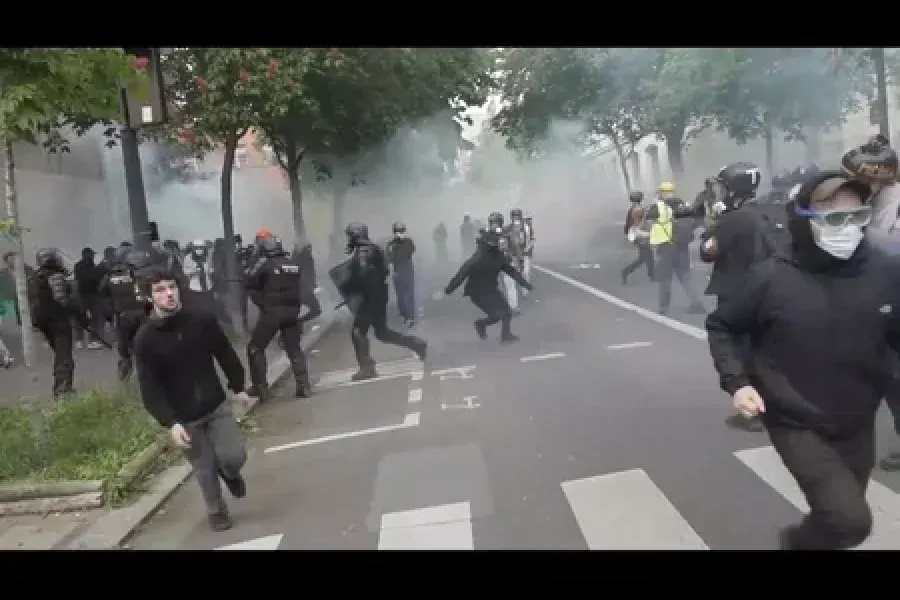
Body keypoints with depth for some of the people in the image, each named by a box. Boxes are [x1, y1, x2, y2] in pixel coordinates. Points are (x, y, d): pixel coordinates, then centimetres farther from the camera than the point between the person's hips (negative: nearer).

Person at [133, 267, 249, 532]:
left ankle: (230, 473, 28)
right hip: (184, 417, -1)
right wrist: (170, 423, -21)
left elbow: (226, 354, 6)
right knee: (205, 470, 8)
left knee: (233, 456, -9)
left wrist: (239, 388, 6)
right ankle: (217, 513, 35)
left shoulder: (202, 320, -8)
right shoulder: (145, 339, -13)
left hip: (217, 405, 1)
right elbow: (150, 389, -13)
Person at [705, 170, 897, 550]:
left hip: (857, 425, 4)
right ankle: (799, 541, 18)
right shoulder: (771, 278, -16)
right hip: (797, 424, -4)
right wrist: (736, 381, -15)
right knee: (850, 521, -15)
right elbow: (721, 326, -3)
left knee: (837, 519, 20)